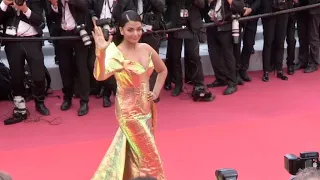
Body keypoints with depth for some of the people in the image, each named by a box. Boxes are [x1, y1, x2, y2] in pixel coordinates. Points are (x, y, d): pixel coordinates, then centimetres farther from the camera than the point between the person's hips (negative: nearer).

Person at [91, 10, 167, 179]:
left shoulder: (146, 49, -1)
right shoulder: (116, 54, -19)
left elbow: (163, 70, 15)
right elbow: (100, 76, -37)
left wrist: (156, 92, 4)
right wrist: (101, 52, -50)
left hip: (146, 107, 6)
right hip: (129, 110, -6)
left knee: (131, 148, 18)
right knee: (146, 152, 5)